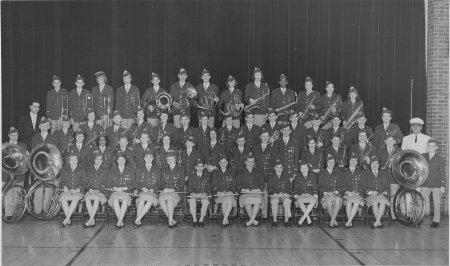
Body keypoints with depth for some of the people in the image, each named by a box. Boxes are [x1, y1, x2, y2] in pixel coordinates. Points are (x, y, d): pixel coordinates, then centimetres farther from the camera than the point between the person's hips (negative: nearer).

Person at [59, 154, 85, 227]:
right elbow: (61, 181, 14)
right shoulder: (64, 170, 20)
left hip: (78, 192, -2)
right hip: (67, 191, 2)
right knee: (62, 198, -33)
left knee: (76, 198, -37)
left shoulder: (82, 170, 13)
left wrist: (77, 190, -13)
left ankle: (67, 218, -34)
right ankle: (68, 220, -30)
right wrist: (64, 187, -9)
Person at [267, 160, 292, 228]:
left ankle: (286, 220, -30)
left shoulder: (286, 177, 19)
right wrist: (275, 193, -11)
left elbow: (289, 188, 12)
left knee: (287, 201, -33)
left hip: (285, 195, 1)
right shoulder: (271, 177, 16)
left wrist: (285, 193, -9)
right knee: (274, 201, -35)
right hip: (274, 195, -1)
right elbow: (269, 189, 8)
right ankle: (274, 220, -29)